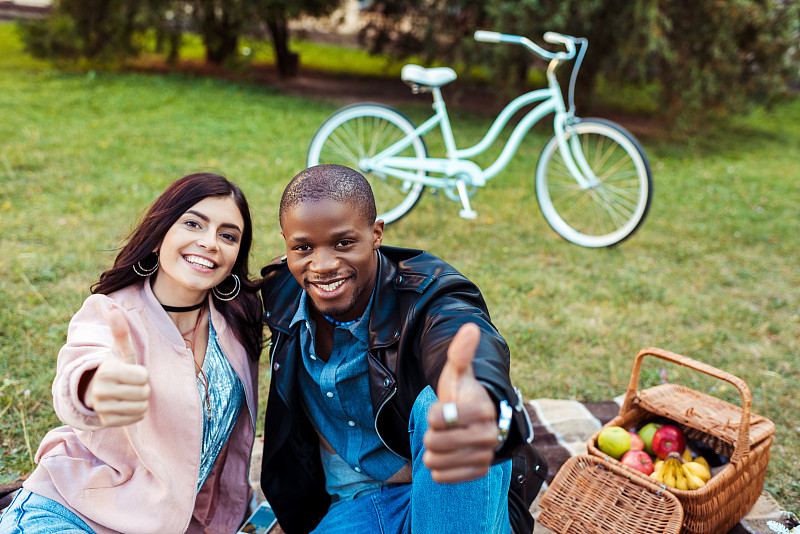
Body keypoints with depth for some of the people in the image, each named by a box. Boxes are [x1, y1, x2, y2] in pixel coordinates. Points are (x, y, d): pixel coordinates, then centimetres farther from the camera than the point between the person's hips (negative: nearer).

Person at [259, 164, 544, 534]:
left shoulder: (429, 293, -22)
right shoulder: (280, 292, -6)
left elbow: (469, 342, -49)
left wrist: (487, 406, -73)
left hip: (442, 494, -2)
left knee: (435, 405, -35)